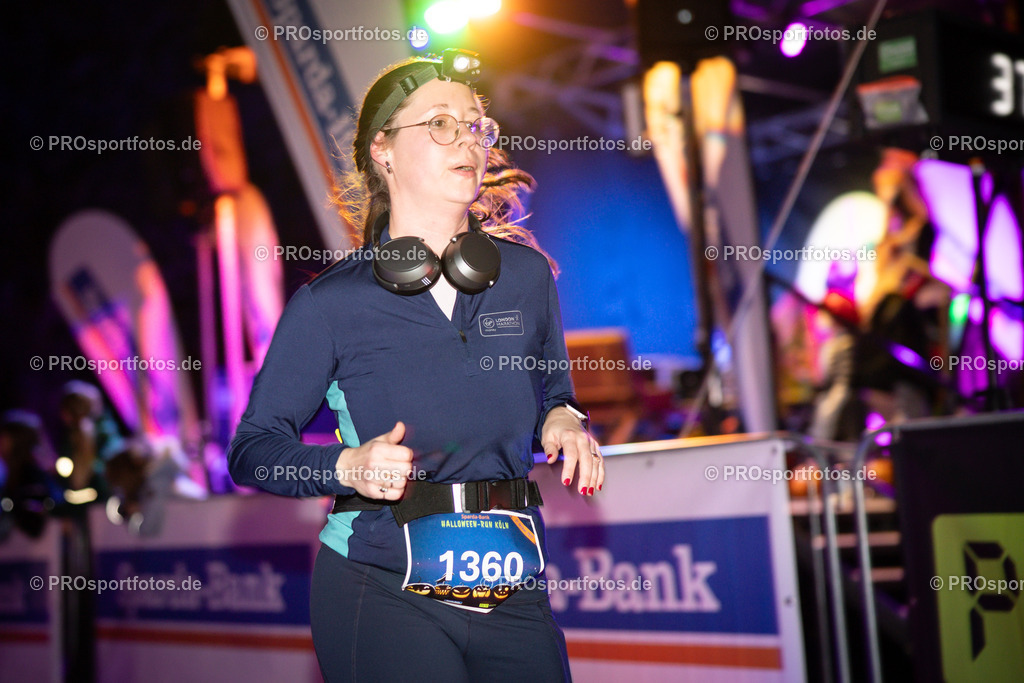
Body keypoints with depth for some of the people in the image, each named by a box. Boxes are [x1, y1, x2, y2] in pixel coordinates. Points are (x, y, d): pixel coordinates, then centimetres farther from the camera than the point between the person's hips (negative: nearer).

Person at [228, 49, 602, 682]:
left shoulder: (527, 276, 4)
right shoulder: (330, 303, -6)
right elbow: (253, 450, -2)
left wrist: (564, 422, -3)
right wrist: (349, 466, -20)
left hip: (514, 596, 4)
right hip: (382, 598, -3)